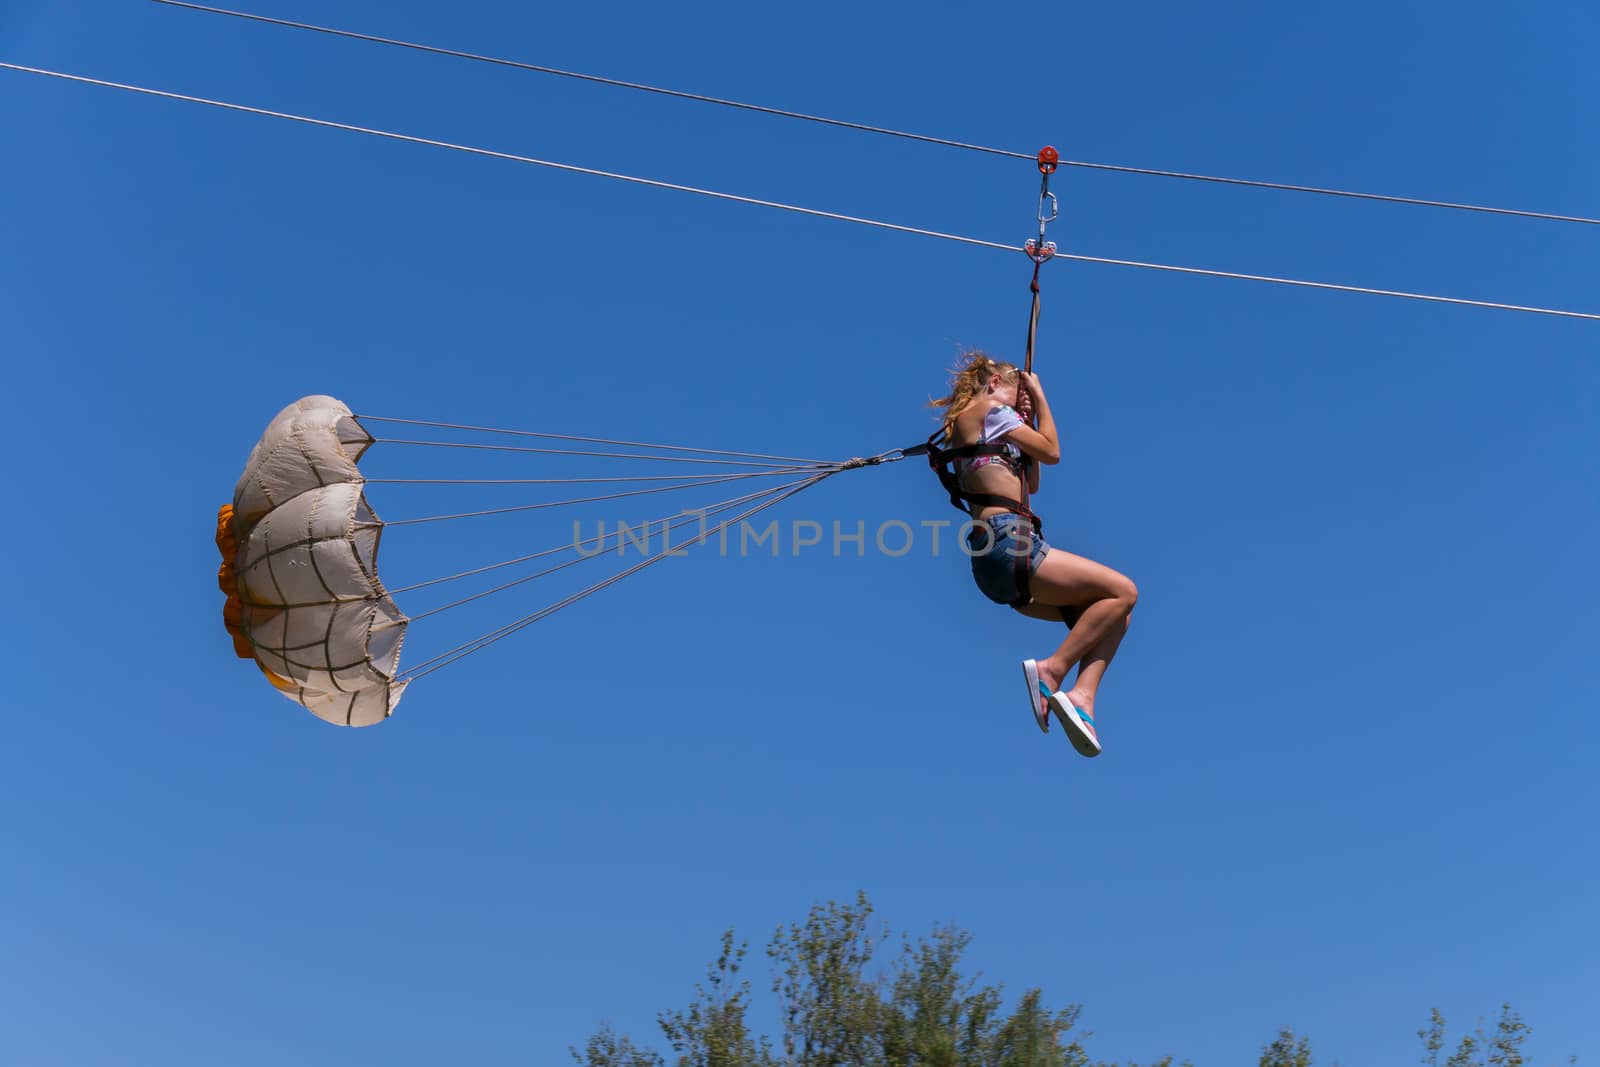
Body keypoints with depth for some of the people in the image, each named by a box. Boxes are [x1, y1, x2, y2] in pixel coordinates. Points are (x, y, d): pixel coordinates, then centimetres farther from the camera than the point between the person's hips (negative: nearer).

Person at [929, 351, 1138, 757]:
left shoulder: (965, 425, 26)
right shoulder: (992, 411, 0)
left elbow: (1031, 484, 29)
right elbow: (1052, 452, 3)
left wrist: (1026, 418, 27)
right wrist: (1039, 397, 13)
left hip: (996, 555, 10)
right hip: (1007, 544, -10)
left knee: (1112, 611, 9)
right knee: (1122, 591, -10)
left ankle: (1081, 694, -8)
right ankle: (1052, 670, -12)